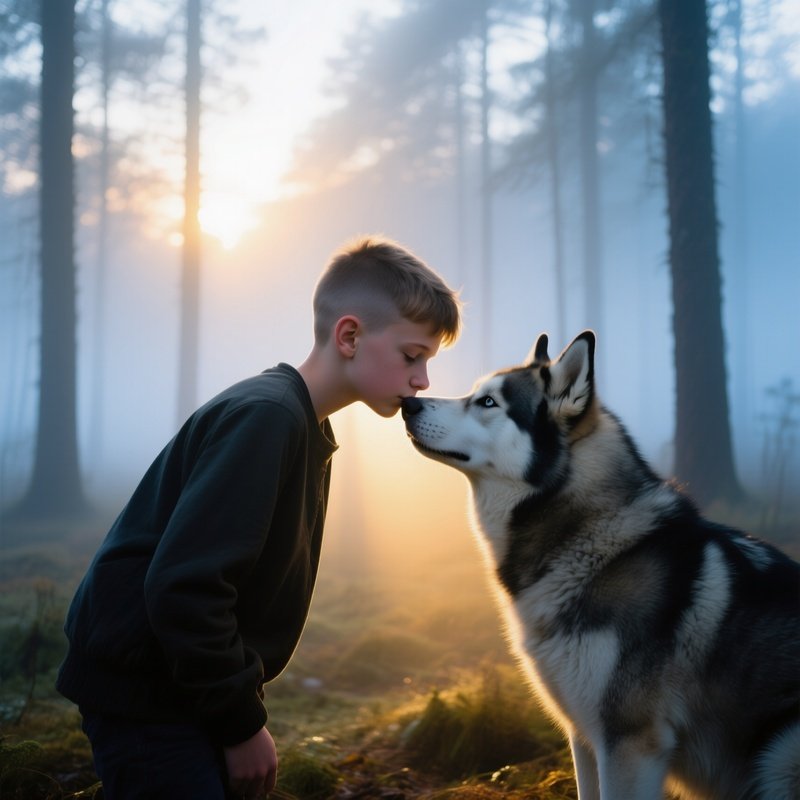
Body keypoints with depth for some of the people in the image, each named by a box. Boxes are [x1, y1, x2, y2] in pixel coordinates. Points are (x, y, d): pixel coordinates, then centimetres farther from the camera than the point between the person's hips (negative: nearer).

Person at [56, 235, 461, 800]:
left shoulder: (306, 429, 9)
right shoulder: (266, 415, -21)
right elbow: (182, 585, -27)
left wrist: (243, 706, 11)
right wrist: (241, 724, -18)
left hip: (190, 688, 9)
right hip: (143, 691, -9)